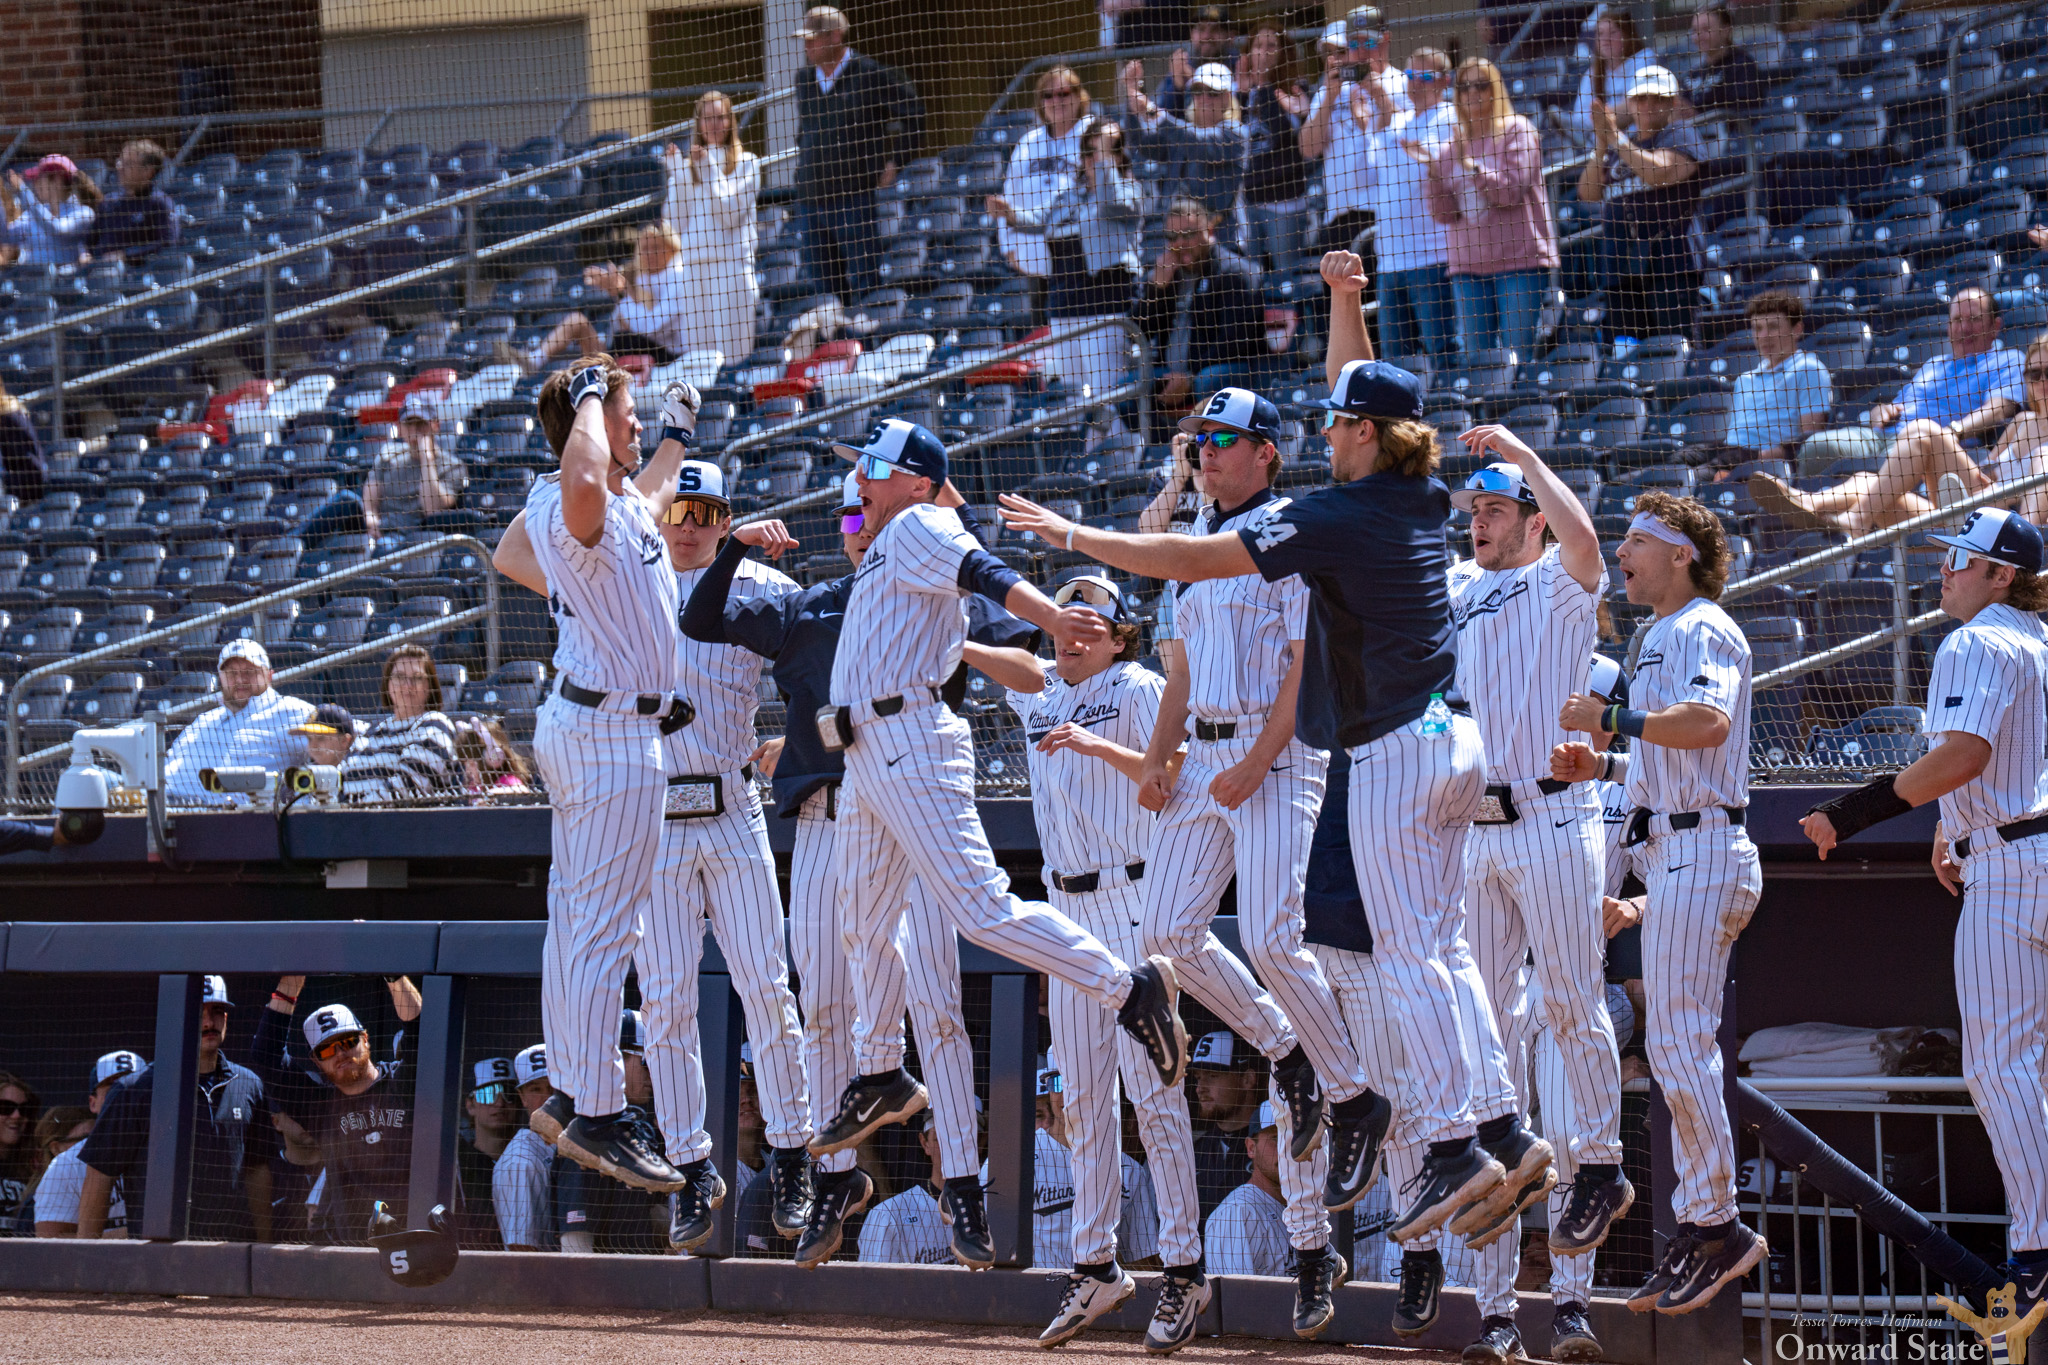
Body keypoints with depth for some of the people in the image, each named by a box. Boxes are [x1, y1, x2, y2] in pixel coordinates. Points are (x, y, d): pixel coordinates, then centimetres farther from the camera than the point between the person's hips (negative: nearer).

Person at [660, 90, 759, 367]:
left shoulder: (746, 163, 4)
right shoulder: (687, 165, 13)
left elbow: (728, 214, -7)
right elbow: (675, 222, 7)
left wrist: (710, 166, -5)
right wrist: (677, 173, 0)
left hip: (732, 264, -3)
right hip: (692, 266, 3)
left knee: (732, 355, -7)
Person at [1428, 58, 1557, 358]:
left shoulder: (1517, 131, 2)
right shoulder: (1452, 146, 15)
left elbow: (1511, 191, -10)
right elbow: (1443, 213, 8)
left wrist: (1470, 165, -18)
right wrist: (1433, 172, -6)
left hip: (1519, 259, -5)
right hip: (1468, 264, 5)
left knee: (1518, 354, -9)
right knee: (1476, 356, 2)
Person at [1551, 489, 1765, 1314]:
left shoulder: (1703, 631, -10)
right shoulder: (1662, 638, 22)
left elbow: (1707, 721, -29)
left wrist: (1610, 719, -24)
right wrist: (1597, 768, 12)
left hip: (1701, 853, -11)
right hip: (1674, 855, 11)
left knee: (1678, 1043, -13)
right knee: (1678, 1049, 10)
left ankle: (1716, 1226, -10)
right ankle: (1699, 1229, 13)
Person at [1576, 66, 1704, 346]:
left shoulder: (1682, 135, 4)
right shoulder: (1618, 147, 23)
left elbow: (1659, 173, -15)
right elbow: (1589, 194, 14)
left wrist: (1616, 137, -10)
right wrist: (1601, 145, 2)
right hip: (1621, 268, 7)